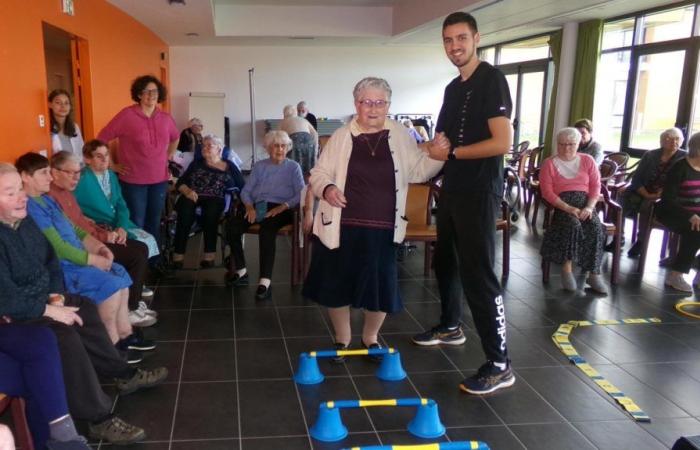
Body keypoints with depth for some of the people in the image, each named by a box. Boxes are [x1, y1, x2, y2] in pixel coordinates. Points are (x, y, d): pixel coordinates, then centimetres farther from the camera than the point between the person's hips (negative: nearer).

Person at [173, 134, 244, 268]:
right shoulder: (196, 164, 22)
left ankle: (209, 255, -33)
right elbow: (180, 183, 12)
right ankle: (178, 255, -33)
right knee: (186, 210, -33)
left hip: (215, 199, -1)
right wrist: (187, 191, -10)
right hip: (192, 197, 2)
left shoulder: (229, 166, 17)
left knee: (211, 210, -37)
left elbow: (243, 187, 8)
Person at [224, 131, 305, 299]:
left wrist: (283, 207, -15)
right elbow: (246, 191, 17)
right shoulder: (259, 166, 24)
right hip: (257, 206, 4)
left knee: (266, 230, -38)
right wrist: (249, 206, -5)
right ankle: (241, 271, -12)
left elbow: (301, 194, 0)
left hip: (280, 208, -4)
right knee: (231, 226, -26)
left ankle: (265, 282, -41)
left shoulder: (293, 167, 14)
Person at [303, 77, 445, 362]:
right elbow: (318, 173, 2)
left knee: (381, 286, 6)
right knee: (337, 284, 8)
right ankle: (342, 339, 32)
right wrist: (327, 188, -19)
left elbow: (419, 172, 6)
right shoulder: (341, 137, -1)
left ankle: (371, 338, 34)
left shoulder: (400, 136, 4)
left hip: (382, 228, 1)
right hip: (342, 226, -1)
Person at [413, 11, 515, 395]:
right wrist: (434, 150, -1)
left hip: (479, 191, -9)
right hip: (452, 187, 9)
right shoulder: (453, 88, 14)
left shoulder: (491, 80, -11)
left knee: (478, 272, -10)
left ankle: (499, 365, -3)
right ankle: (450, 326, 40)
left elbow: (502, 142, -21)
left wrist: (451, 153, -13)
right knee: (445, 261, 19)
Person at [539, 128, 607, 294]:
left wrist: (589, 207, -14)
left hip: (585, 201, 3)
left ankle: (594, 274, -19)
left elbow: (596, 186, 5)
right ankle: (567, 269, -21)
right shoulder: (549, 163, 4)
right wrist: (568, 208, -19)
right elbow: (547, 192, -6)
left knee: (596, 227, -27)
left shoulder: (587, 160, 12)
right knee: (573, 224, -34)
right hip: (561, 203, -2)